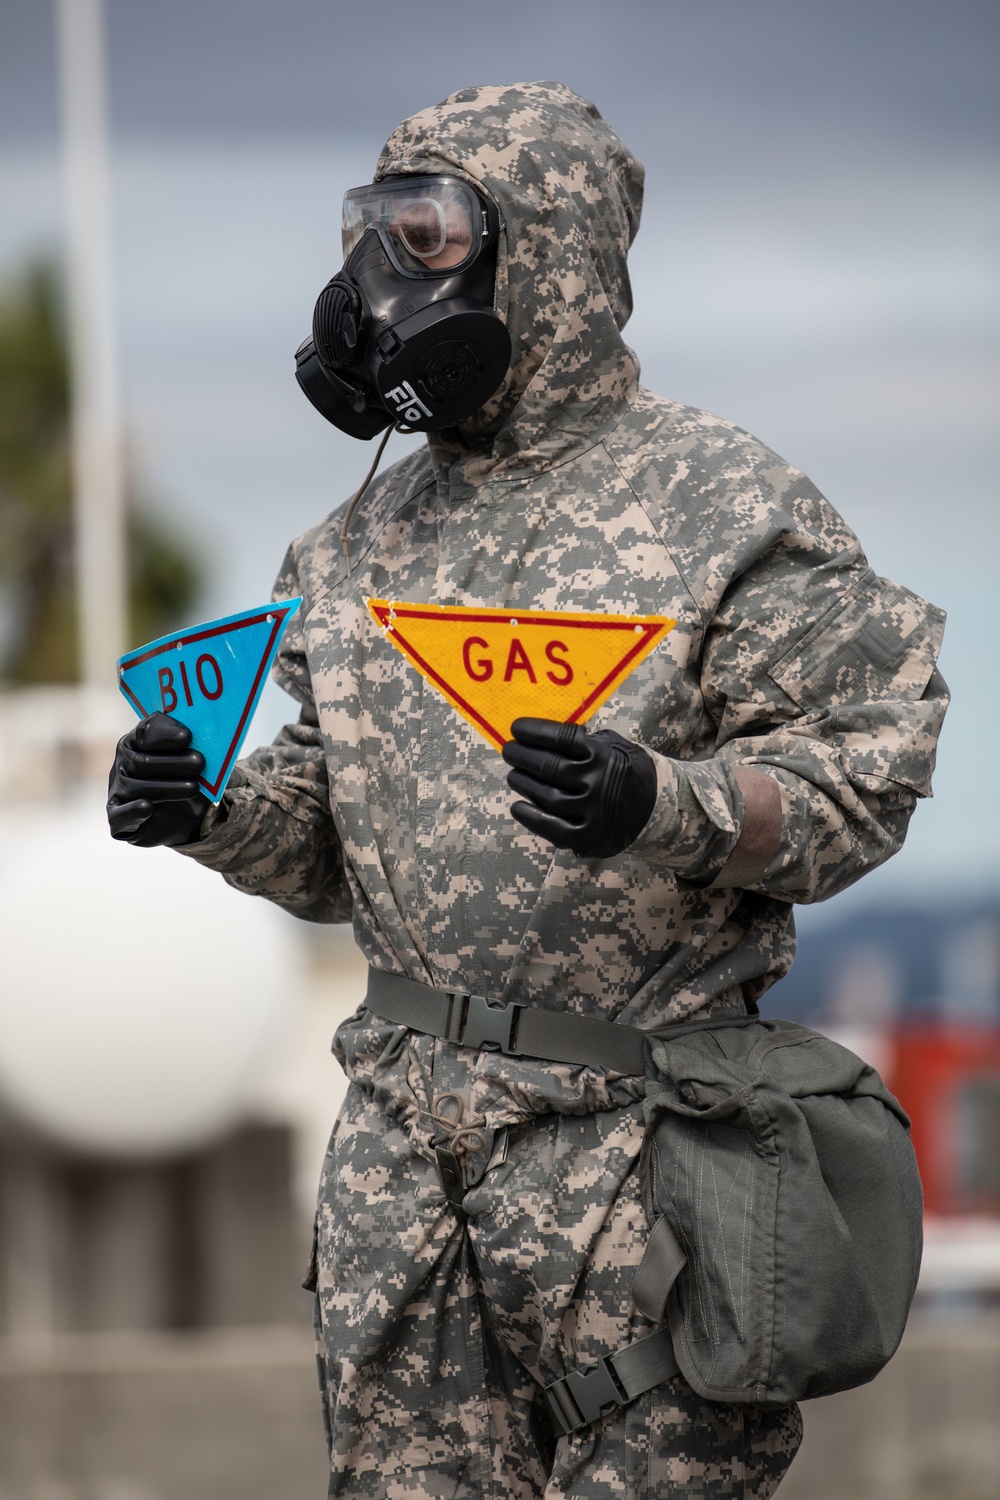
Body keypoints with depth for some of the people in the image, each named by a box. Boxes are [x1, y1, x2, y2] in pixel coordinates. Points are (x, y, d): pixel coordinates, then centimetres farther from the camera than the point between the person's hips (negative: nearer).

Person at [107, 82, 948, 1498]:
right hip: (399, 1121, 6)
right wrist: (211, 812, -2)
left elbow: (858, 772, -9)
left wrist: (666, 803, -26)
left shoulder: (724, 504, -6)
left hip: (627, 1118, -6)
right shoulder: (375, 532, 15)